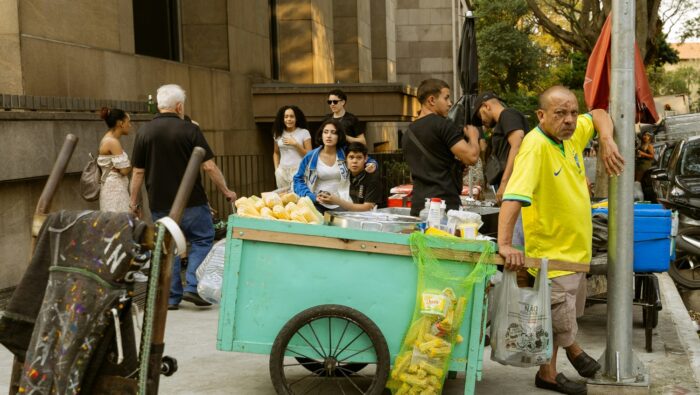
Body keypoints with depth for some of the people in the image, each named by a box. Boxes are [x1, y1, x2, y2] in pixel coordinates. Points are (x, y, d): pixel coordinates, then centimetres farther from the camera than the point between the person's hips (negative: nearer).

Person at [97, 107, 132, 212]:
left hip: (113, 188, 10)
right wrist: (132, 165, 1)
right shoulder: (113, 142, -14)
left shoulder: (108, 140, 15)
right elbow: (124, 170, -17)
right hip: (115, 190, -10)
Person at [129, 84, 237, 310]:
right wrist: (226, 191, 3)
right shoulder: (189, 130, -7)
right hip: (191, 202, -3)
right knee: (202, 240, 12)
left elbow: (138, 172, 1)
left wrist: (134, 201, 11)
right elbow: (209, 166, -8)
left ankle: (170, 297, 13)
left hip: (159, 204, 3)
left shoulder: (144, 132, 1)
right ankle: (193, 287, 0)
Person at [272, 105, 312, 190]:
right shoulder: (278, 133, 9)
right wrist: (276, 169, 8)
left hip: (298, 171, -4)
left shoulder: (304, 132, -3)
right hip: (282, 171, 4)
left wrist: (295, 144, -11)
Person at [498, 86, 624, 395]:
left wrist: (607, 142, -8)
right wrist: (504, 244, -50)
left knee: (568, 312, 28)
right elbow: (513, 195, -39)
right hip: (552, 253, -7)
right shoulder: (536, 145, -28)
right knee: (558, 320, 8)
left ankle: (571, 346, 53)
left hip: (577, 246, 8)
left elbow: (599, 115, 14)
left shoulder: (571, 133, -4)